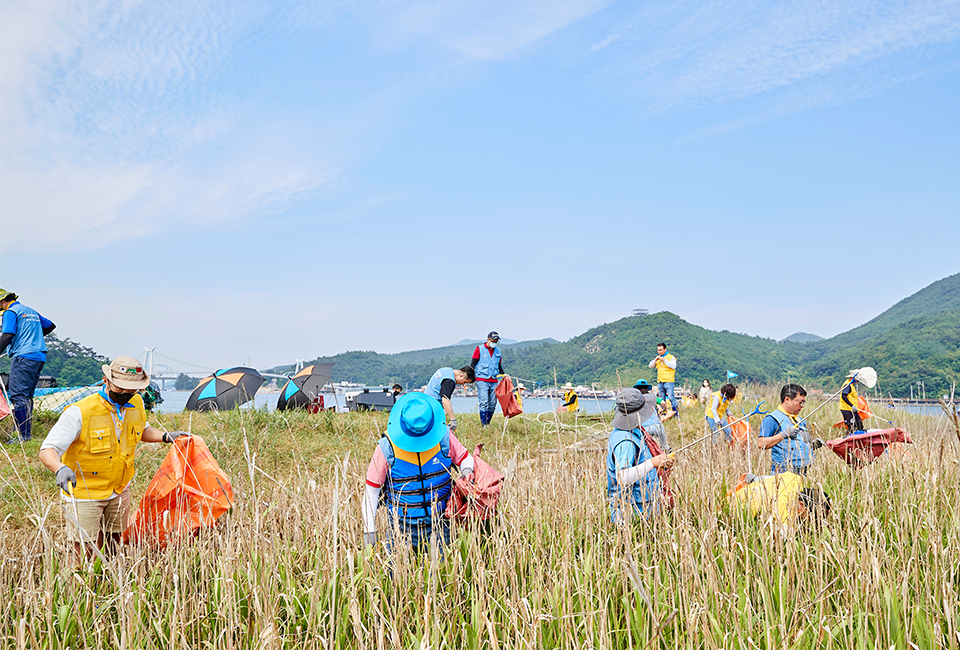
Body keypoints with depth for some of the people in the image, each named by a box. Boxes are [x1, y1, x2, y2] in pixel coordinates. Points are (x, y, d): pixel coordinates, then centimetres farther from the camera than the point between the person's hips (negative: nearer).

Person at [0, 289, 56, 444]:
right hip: (39, 357, 8)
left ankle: (23, 435, -12)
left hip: (23, 357, -8)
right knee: (27, 396, 12)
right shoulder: (31, 311, 20)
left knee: (17, 396, -8)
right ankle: (27, 432, 13)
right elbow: (51, 325, 30)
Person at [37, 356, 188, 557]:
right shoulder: (80, 412, -24)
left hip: (119, 490, 6)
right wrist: (60, 469, -46)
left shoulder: (136, 404, -4)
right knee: (86, 553, -5)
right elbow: (48, 450, -26)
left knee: (114, 543, 16)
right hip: (83, 493, -5)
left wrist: (166, 436, 1)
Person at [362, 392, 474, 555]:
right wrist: (369, 529, -6)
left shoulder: (444, 438, -9)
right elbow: (371, 490, -5)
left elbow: (464, 459, 10)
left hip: (439, 525, 1)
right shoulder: (386, 448, -13)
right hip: (402, 527, -1)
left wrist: (467, 473, -13)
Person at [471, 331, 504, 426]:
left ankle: (487, 424, 11)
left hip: (494, 381, 5)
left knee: (492, 405, 2)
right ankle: (483, 425, -13)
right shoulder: (480, 349, 3)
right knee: (484, 403, -13)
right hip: (482, 380, -5)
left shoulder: (498, 351, 16)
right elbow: (473, 364, 4)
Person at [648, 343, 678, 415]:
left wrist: (664, 360, -14)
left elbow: (673, 366, -14)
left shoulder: (671, 357, 1)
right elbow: (650, 366, 15)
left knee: (670, 397, -16)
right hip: (660, 382, 6)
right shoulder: (658, 358, 19)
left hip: (668, 381, -6)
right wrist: (655, 360, -3)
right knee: (661, 399, 6)